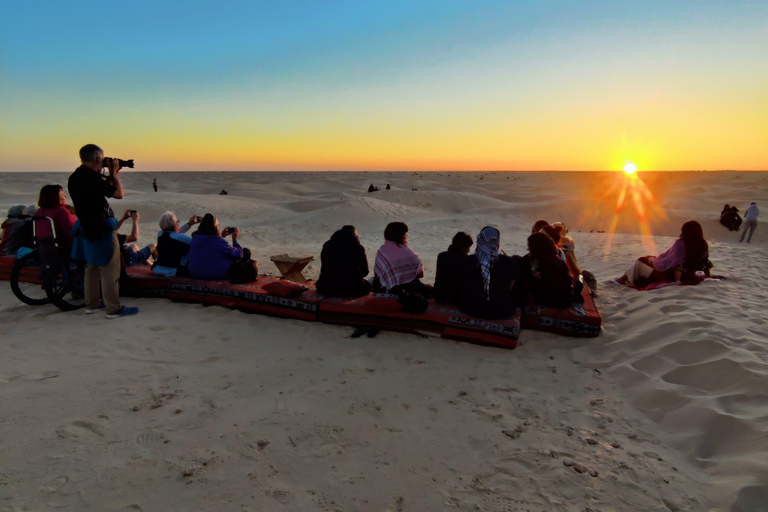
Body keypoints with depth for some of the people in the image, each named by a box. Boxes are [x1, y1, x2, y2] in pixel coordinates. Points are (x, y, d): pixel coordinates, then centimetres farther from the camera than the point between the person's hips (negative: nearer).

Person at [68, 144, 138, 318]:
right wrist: (114, 173, -5)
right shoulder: (92, 178, -21)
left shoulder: (74, 178, 8)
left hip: (86, 228, 10)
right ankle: (113, 308, 2)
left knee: (92, 267, 19)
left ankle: (92, 304, 29)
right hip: (102, 229, -10)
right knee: (109, 269, -3)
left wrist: (111, 175, 13)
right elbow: (118, 194, -16)